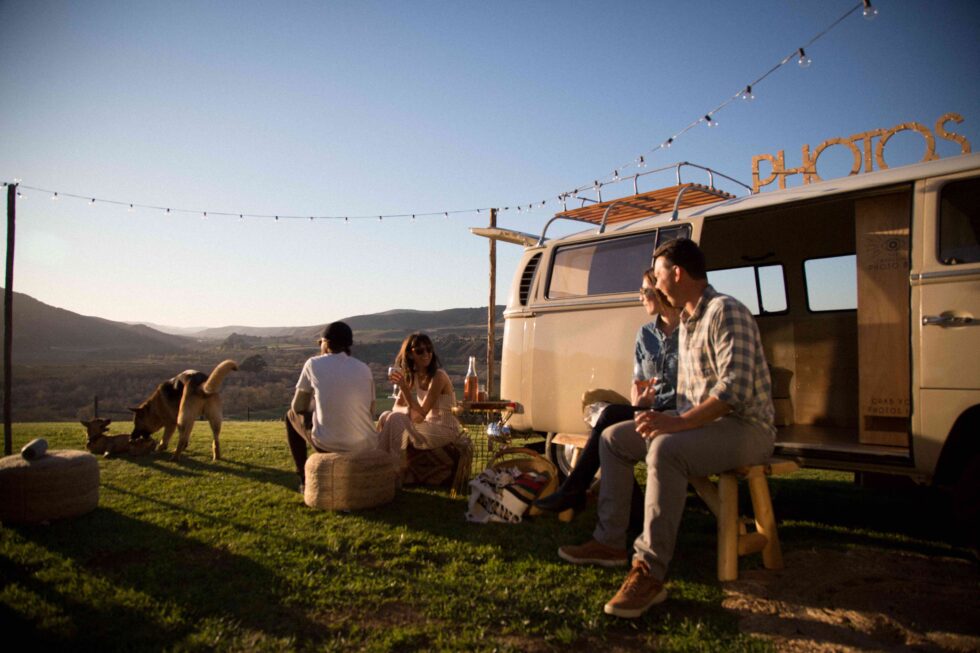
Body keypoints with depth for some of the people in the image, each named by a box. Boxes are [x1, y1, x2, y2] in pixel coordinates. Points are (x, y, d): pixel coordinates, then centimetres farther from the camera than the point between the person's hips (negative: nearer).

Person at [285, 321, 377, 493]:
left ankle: (305, 479, 27)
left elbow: (298, 407, 7)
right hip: (366, 446, 3)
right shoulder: (364, 369, 8)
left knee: (292, 416, 27)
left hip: (327, 444, -3)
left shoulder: (313, 364, 1)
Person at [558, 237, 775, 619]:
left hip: (745, 428, -10)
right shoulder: (687, 322, 15)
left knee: (666, 449, -38)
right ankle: (611, 541, 8)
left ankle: (649, 572, -31)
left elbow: (735, 390, -29)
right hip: (701, 422, 10)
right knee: (614, 438, 6)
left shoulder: (726, 313, -17)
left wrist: (680, 422, -35)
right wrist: (674, 420, 4)